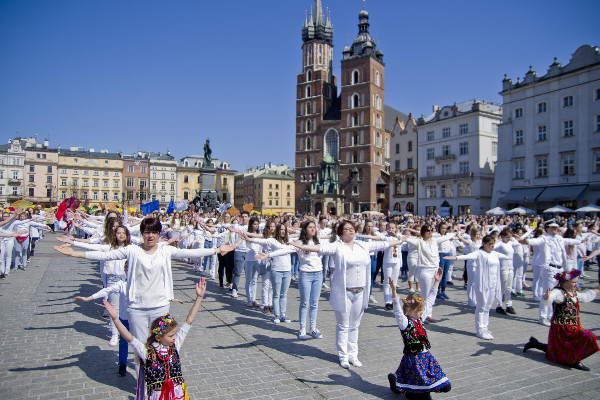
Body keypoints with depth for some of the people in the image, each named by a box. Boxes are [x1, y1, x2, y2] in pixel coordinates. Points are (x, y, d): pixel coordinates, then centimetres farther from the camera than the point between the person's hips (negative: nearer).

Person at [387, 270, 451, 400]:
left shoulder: (419, 319, 6)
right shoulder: (404, 322, -14)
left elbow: (429, 300, 11)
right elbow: (397, 309, -32)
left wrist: (437, 281, 13)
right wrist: (393, 290, -46)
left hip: (426, 357, 8)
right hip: (413, 359, -8)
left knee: (445, 386, 9)